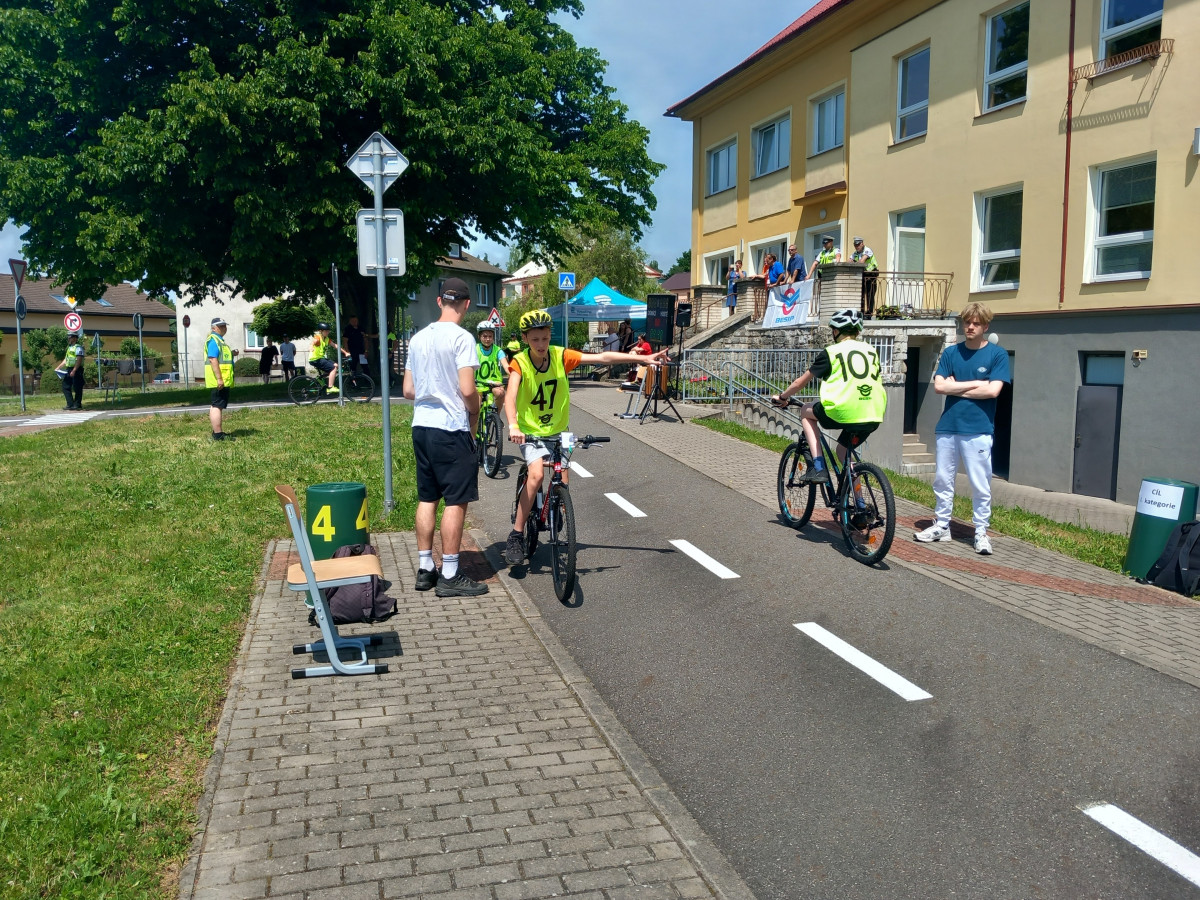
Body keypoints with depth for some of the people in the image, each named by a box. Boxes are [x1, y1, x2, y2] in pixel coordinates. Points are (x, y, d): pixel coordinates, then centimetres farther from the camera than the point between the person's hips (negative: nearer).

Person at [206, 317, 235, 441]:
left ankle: (217, 433, 21)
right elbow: (213, 360, -22)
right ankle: (218, 434, -11)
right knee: (217, 406, -10)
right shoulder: (213, 340, -13)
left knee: (215, 406, 14)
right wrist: (219, 378, -26)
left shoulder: (219, 340, 19)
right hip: (218, 381, -11)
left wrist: (231, 354, 14)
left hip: (223, 381, 11)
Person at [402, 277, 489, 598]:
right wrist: (475, 415, 0)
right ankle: (449, 577, 2)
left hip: (421, 426, 8)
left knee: (427, 498, 13)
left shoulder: (418, 338, 11)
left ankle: (425, 568, 20)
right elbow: (468, 390, -18)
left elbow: (408, 391, 14)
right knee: (456, 501, -1)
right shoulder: (461, 337, -12)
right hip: (452, 429, -8)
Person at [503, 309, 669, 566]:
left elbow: (602, 358, -10)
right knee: (536, 475, -26)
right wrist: (513, 426, -50)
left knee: (562, 484, 2)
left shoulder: (560, 356, -9)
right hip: (530, 432, -3)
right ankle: (516, 536, -17)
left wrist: (644, 358, -14)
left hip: (558, 430, 4)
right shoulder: (519, 363, -16)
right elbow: (511, 395, -31)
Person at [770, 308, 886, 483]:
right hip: (874, 418, 5)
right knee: (843, 450, 29)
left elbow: (800, 382, 12)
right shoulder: (871, 350, 18)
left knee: (806, 411, 23)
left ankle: (818, 468, 11)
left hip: (843, 412, -5)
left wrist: (781, 397, 30)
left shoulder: (831, 352, 5)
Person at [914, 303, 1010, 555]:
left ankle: (981, 532, 11)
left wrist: (956, 388, -5)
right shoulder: (951, 352, 8)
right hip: (947, 427, 4)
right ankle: (941, 526, 23)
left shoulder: (997, 354, -1)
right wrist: (975, 383, -7)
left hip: (978, 429, -4)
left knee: (980, 485, 1)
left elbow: (993, 390, -12)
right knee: (943, 480, 11)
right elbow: (939, 386, -2)